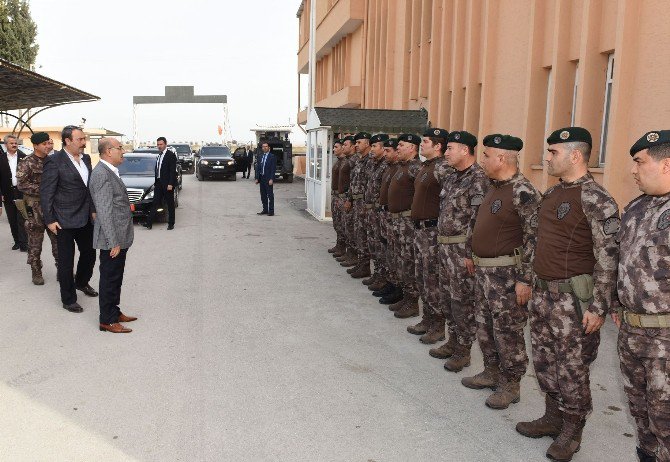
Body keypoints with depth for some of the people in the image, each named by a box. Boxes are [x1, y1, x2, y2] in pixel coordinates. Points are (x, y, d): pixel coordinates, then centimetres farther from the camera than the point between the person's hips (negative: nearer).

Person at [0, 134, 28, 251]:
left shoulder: (23, 157, -1)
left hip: (21, 193, -2)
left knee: (21, 219, -2)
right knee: (12, 220, 10)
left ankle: (23, 243, 2)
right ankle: (17, 241, 20)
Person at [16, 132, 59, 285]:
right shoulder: (27, 163, -6)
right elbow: (21, 184, -14)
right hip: (35, 208, -4)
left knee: (58, 240, 8)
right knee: (35, 243, 4)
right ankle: (36, 272, 16)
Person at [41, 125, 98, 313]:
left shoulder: (86, 158, 7)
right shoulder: (54, 161, -13)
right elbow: (45, 193, -11)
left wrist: (93, 210, 13)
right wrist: (50, 220, -12)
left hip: (85, 218, 7)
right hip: (65, 220, -6)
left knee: (89, 253, 17)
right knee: (66, 260, 5)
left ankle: (81, 282, 43)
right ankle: (68, 299, 17)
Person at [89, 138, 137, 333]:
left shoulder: (110, 171, 12)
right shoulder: (102, 174, -20)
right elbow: (104, 212, -22)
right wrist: (114, 242, -22)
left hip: (119, 237, 10)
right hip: (112, 239, -10)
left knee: (115, 278, 19)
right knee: (110, 279, 2)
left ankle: (114, 312, 32)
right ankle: (107, 321, 14)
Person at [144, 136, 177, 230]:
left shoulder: (171, 155, -9)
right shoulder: (159, 156, 15)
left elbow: (173, 171, -14)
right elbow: (157, 170, 17)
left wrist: (170, 184, -19)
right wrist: (155, 183, 12)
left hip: (167, 184, -7)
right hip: (158, 183, 7)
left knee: (170, 204, 3)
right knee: (155, 203, 4)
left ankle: (171, 224, 11)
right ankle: (149, 223, 3)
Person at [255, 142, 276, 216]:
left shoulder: (272, 157, -5)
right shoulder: (260, 157, 13)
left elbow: (273, 169, -10)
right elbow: (258, 168, 13)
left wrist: (271, 179, -17)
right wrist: (257, 178, 6)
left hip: (268, 179, -6)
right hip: (261, 178, 6)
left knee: (270, 195, -3)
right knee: (263, 195, 10)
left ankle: (271, 211, 1)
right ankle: (265, 210, 18)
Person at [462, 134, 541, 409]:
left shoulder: (523, 193, -18)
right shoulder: (495, 188, 11)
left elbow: (533, 240, -20)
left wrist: (525, 280, -21)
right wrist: (475, 258, 20)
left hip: (506, 273, -9)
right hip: (483, 270, 10)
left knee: (507, 331, 2)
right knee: (484, 325, 18)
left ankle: (510, 386, 16)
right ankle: (492, 373, 34)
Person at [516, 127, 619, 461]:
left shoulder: (595, 200, -16)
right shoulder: (551, 193, 10)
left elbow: (608, 257, -17)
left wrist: (599, 307, -18)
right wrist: (532, 283, 20)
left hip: (573, 297, -8)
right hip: (543, 293, 8)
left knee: (572, 367, 4)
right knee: (544, 360, 17)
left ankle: (571, 431, 22)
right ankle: (553, 417, 34)